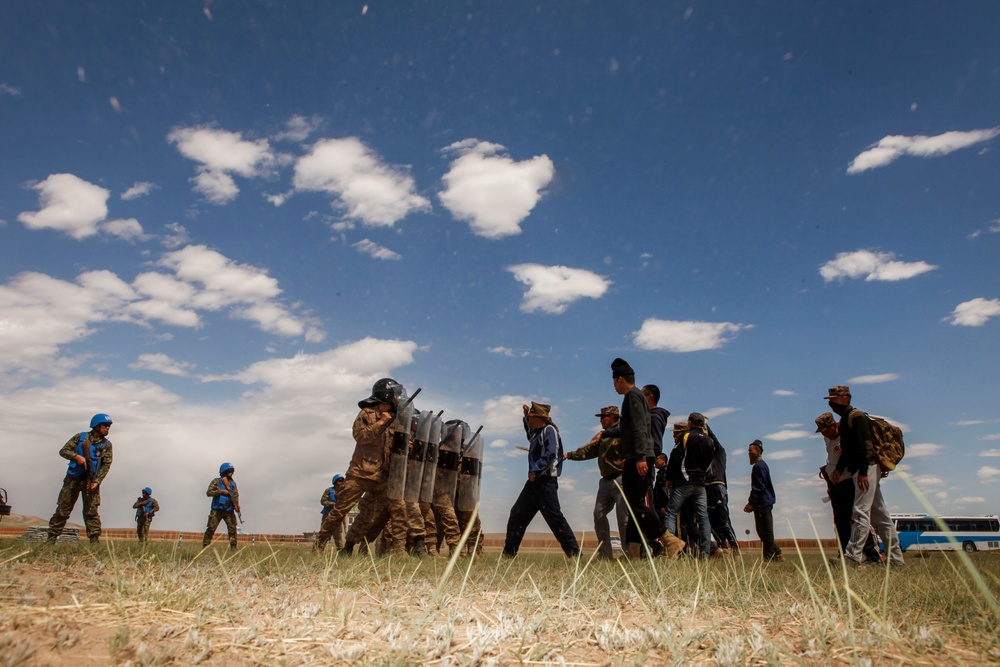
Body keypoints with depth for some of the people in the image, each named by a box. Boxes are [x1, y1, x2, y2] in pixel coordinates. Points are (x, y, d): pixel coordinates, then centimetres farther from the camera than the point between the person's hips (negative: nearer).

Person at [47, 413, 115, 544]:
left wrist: (96, 482, -14)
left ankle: (94, 539, -4)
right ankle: (52, 538, 15)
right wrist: (76, 456, -17)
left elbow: (106, 465, -3)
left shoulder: (107, 445, 3)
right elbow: (63, 451, 2)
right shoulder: (80, 437, 3)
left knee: (91, 511, -4)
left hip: (91, 481, 0)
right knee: (62, 509, 4)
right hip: (73, 479, 1)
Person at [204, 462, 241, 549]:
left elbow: (236, 494, 15)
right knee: (211, 529, -5)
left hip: (229, 511, 4)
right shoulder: (216, 481, 0)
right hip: (217, 510, -3)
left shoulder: (233, 483, 13)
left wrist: (237, 504, -1)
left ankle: (233, 548, 1)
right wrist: (220, 491, -18)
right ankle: (205, 547, 3)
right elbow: (208, 492, -7)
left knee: (232, 529, -2)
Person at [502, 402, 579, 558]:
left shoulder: (549, 430, -8)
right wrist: (526, 417, 30)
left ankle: (573, 551, -6)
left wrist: (535, 471, -23)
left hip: (546, 481, -10)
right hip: (534, 480, 10)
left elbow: (550, 454, -20)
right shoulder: (537, 432, 19)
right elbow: (529, 435, 43)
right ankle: (509, 552, 15)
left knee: (554, 516, -12)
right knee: (517, 514, 9)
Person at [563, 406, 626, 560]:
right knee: (599, 514, 6)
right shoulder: (601, 436, 18)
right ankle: (605, 554, 12)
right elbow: (588, 451, 12)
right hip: (606, 481, 9)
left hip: (620, 480, -9)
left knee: (624, 518, -7)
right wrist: (569, 455, 2)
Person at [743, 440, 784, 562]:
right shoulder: (762, 465, 19)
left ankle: (770, 556, -3)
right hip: (765, 503, 10)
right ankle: (777, 555, 16)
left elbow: (758, 487, -18)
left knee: (765, 531, -6)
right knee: (764, 531, 12)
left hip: (762, 504, -10)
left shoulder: (759, 466, -13)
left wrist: (751, 503, -15)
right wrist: (752, 503, 21)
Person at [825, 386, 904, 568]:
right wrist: (839, 469, 14)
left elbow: (865, 445, -19)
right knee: (879, 515, 12)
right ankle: (896, 559, 18)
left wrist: (862, 472, -25)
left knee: (860, 512, -14)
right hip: (863, 470, 10)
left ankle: (853, 557, -17)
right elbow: (847, 449, 23)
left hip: (867, 468, -10)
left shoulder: (857, 417, -10)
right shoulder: (844, 420, 20)